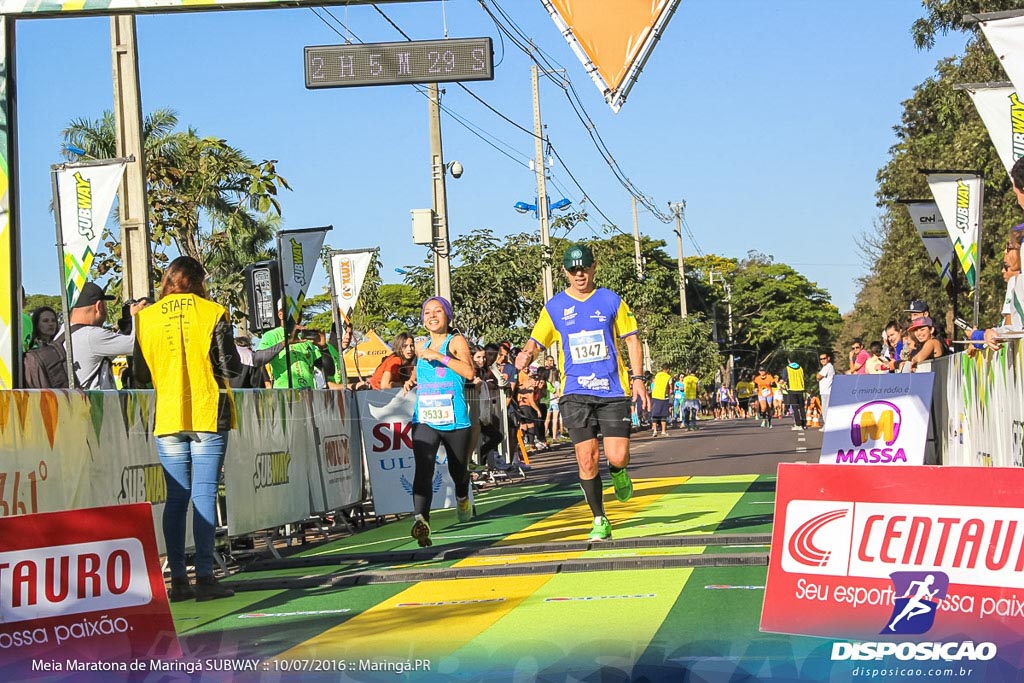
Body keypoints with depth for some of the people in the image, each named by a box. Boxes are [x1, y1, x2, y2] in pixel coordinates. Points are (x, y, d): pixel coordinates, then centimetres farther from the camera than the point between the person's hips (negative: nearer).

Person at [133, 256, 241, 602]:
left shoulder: (147, 318, 4)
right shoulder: (213, 313, -3)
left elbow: (141, 373, 8)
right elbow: (231, 368, -5)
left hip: (168, 417, 3)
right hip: (208, 415, -3)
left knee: (176, 497, 7)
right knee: (205, 495, -3)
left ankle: (178, 579, 5)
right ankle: (204, 577, -6)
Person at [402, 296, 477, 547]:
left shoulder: (456, 341, -2)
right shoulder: (421, 346, 12)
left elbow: (469, 372, -19)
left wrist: (439, 356, -21)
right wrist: (412, 380, 14)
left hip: (455, 420, -2)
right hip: (424, 420, 2)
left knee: (458, 469, 15)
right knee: (423, 468, -21)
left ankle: (462, 499, 49)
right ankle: (421, 520, -35)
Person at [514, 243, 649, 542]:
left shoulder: (611, 301, 5)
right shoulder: (554, 307, 6)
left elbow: (631, 339, 10)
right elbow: (536, 341, 11)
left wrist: (637, 378, 0)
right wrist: (526, 355, -13)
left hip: (612, 391, 0)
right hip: (575, 393, 1)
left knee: (617, 457, -9)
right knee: (587, 459, -5)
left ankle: (618, 472, 29)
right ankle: (600, 520, 9)